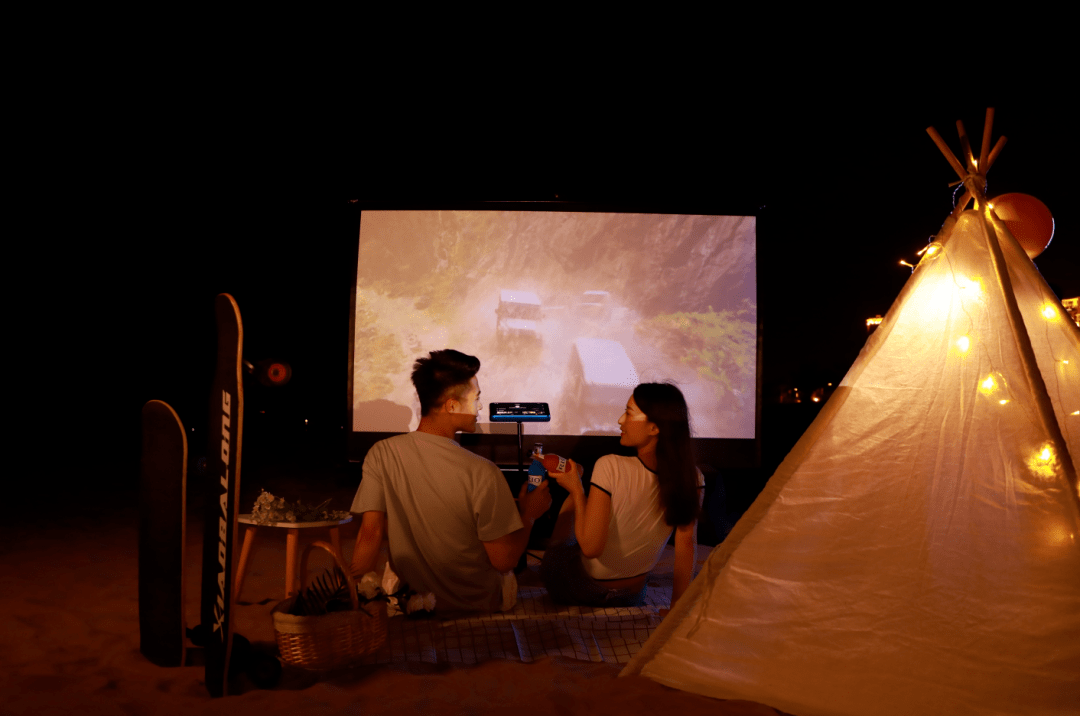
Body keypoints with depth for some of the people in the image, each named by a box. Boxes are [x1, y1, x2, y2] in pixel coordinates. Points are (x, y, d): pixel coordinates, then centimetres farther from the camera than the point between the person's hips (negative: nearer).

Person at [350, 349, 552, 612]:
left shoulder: (380, 455, -14)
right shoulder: (481, 473, -26)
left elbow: (370, 533, -13)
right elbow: (504, 560, -20)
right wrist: (529, 514, -2)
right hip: (477, 606, -4)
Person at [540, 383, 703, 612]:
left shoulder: (611, 467, -30)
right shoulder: (692, 480, -17)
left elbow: (590, 546, -28)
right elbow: (686, 543, -10)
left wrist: (576, 490, -15)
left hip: (575, 589, -4)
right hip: (631, 597, 4)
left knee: (571, 503, 23)